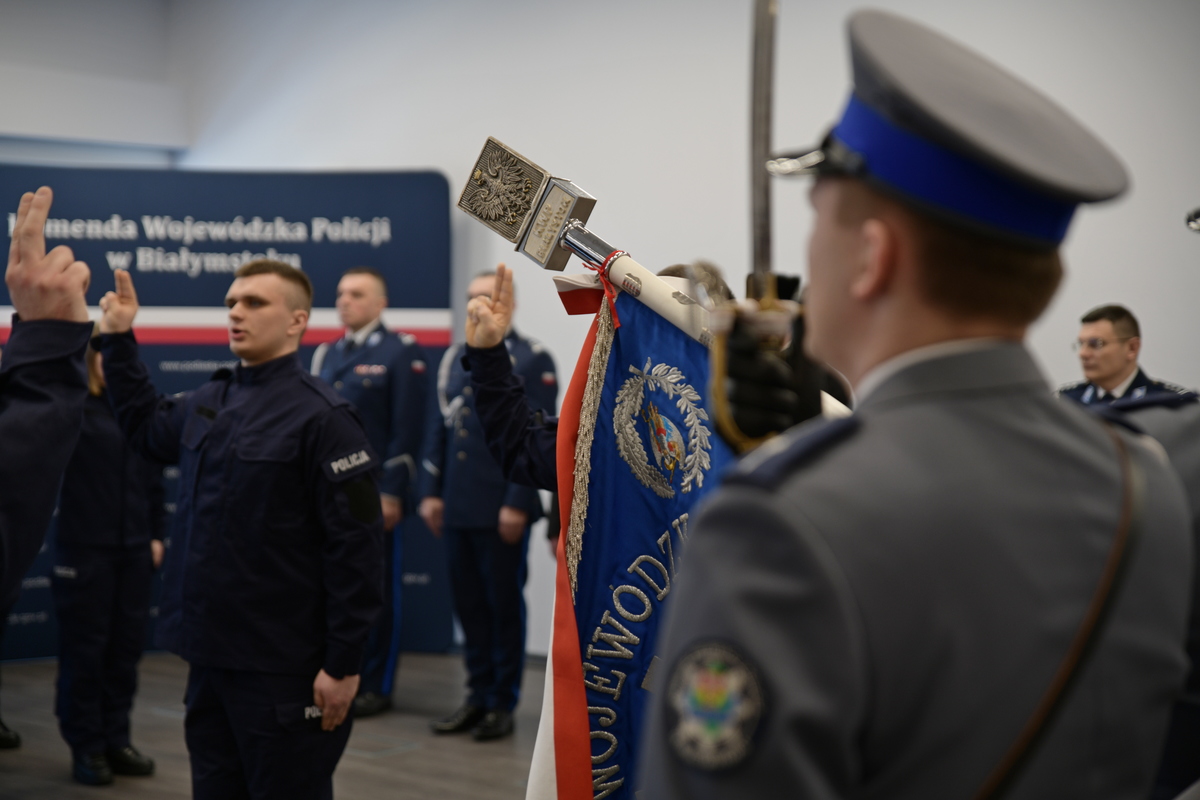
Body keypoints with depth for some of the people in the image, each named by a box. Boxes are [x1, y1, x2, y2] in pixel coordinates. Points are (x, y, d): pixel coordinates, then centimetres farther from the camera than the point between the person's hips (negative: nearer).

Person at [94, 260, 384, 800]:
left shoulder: (321, 418, -13)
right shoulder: (208, 403, 9)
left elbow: (357, 548, -16)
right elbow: (145, 429, 31)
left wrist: (343, 664, -17)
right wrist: (118, 340, 21)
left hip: (282, 669, -7)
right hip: (209, 657, 7)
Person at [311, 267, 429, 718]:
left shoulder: (402, 353, -4)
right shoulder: (327, 355, 15)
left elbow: (407, 431, -10)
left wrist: (391, 492, -15)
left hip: (374, 495, -6)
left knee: (377, 591, 2)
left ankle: (376, 686, 11)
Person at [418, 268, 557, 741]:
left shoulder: (533, 362, -5)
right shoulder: (454, 360, 14)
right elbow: (438, 429, 15)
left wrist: (518, 504, -15)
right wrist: (431, 492, 9)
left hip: (501, 511, -6)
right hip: (457, 507, 6)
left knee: (504, 605, 3)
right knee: (468, 604, 10)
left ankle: (503, 704, 13)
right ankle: (478, 697, 21)